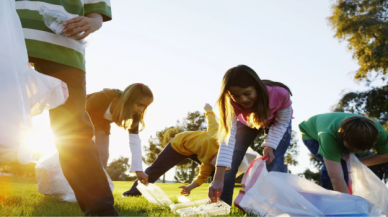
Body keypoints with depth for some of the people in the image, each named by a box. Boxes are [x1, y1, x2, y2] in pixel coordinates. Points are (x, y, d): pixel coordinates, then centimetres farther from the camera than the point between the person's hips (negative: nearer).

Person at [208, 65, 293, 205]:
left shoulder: (280, 94, -40)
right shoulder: (232, 104, -36)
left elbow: (282, 122, -21)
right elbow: (228, 137, -43)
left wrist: (270, 146, -36)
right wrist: (218, 179, -51)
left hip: (276, 122, -1)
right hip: (247, 122, 1)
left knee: (275, 163, -20)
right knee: (230, 162, -8)